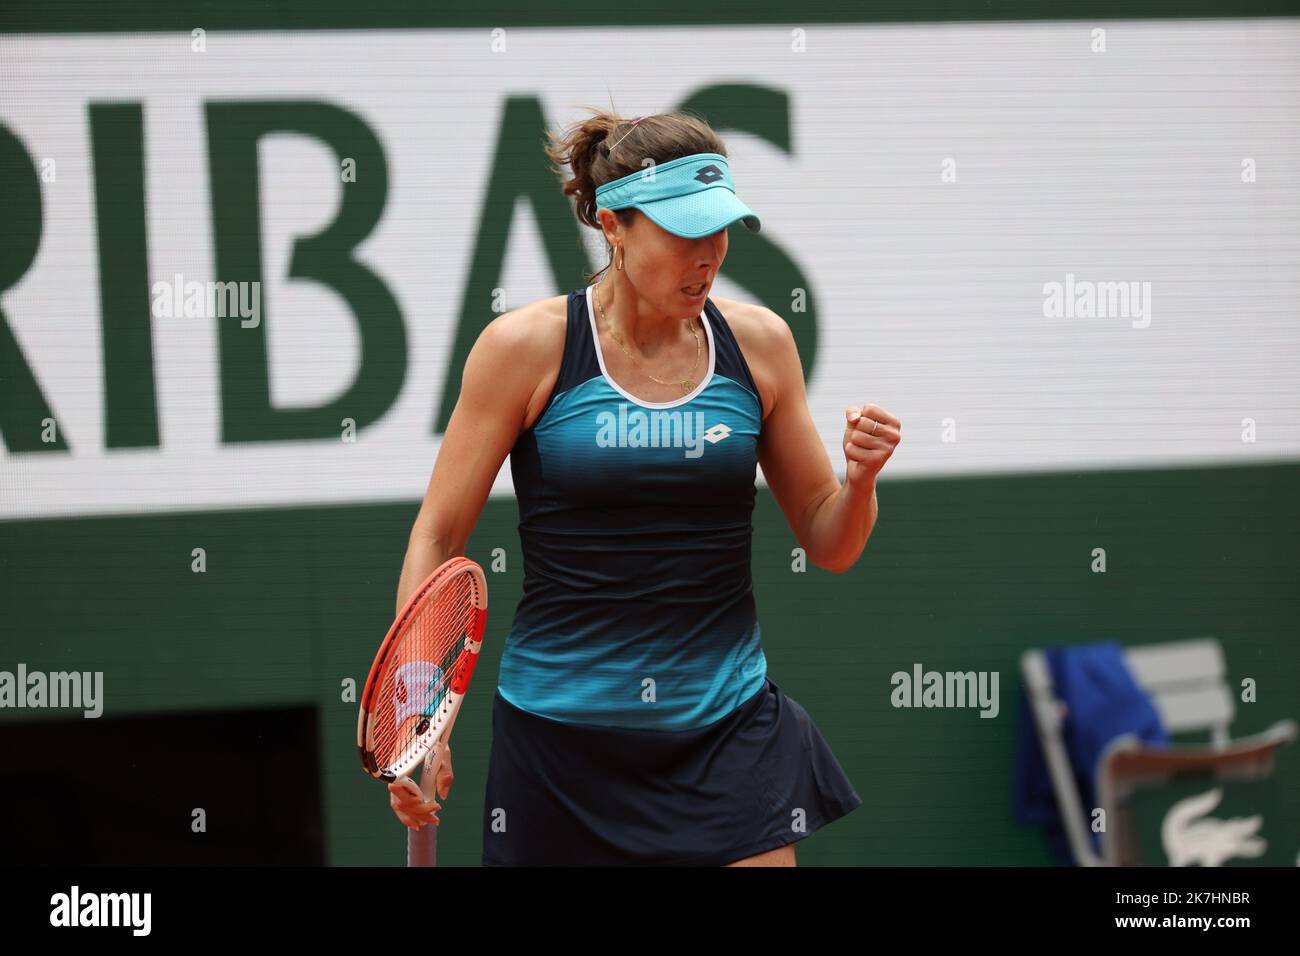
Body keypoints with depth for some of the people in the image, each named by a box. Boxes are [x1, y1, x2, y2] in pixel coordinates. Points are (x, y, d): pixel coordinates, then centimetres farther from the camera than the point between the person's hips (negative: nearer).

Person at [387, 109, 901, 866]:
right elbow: (436, 537, -2)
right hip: (561, 732, -2)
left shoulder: (758, 342, 2)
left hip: (727, 723, 2)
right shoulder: (526, 347, -6)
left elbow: (829, 545, 9)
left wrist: (861, 479, -12)